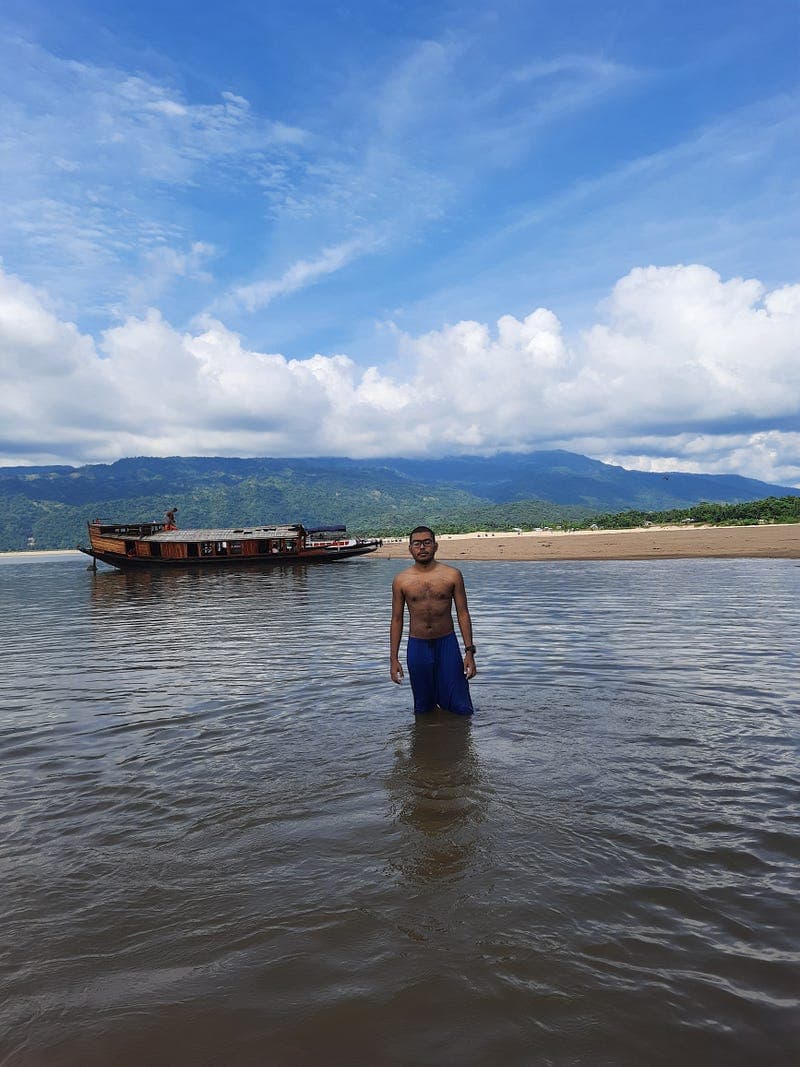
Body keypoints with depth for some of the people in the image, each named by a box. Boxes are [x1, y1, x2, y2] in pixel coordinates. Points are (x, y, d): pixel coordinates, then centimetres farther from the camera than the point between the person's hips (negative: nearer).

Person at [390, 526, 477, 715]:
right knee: (423, 710, 10)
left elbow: (463, 614, 2)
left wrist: (469, 651, -4)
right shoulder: (401, 580, 1)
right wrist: (393, 659, 3)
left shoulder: (452, 575, -1)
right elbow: (397, 620, 5)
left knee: (462, 710, 1)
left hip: (447, 644, 0)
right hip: (417, 646, 1)